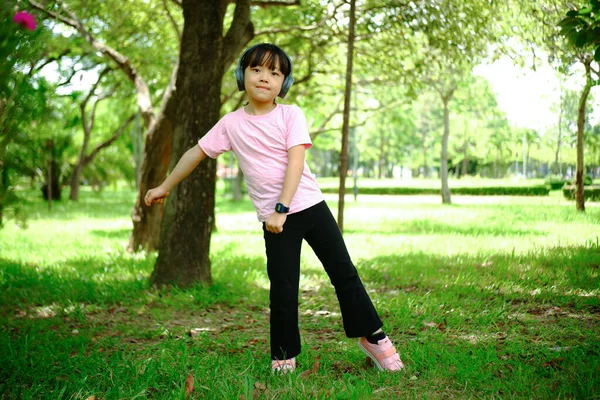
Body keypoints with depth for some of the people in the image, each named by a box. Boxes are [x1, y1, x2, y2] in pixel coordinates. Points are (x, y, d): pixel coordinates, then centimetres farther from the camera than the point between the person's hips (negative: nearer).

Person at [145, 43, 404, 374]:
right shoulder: (231, 123, 2)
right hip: (274, 219, 0)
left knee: (344, 273, 5)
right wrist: (165, 187, 19)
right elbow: (197, 153, 13)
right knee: (283, 290, -1)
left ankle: (372, 337, 19)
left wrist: (282, 208, -23)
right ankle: (284, 358, 13)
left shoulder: (291, 115, -3)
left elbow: (295, 162, -13)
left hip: (310, 206, 0)